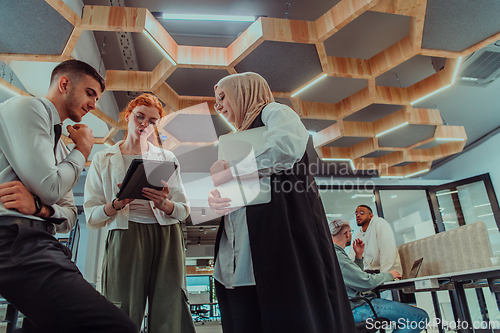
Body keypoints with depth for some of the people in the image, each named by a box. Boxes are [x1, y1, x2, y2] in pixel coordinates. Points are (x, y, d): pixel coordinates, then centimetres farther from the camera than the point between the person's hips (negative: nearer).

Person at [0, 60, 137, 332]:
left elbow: (69, 215, 19)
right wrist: (82, 150, 5)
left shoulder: (61, 148, 26)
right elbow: (49, 188, -12)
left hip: (38, 243, 10)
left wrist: (39, 207, -4)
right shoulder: (25, 108, 0)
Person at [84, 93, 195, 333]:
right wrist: (117, 204, -14)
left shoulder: (167, 159, 15)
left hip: (166, 238, 1)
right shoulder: (103, 159, 12)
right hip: (125, 238, -1)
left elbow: (183, 210, 10)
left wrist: (164, 204, -12)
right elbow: (91, 218, 6)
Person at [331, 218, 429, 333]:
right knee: (421, 317, -14)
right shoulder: (337, 257, -21)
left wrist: (359, 255, 14)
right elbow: (366, 282, -21)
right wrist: (389, 275, -4)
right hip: (357, 308, -11)